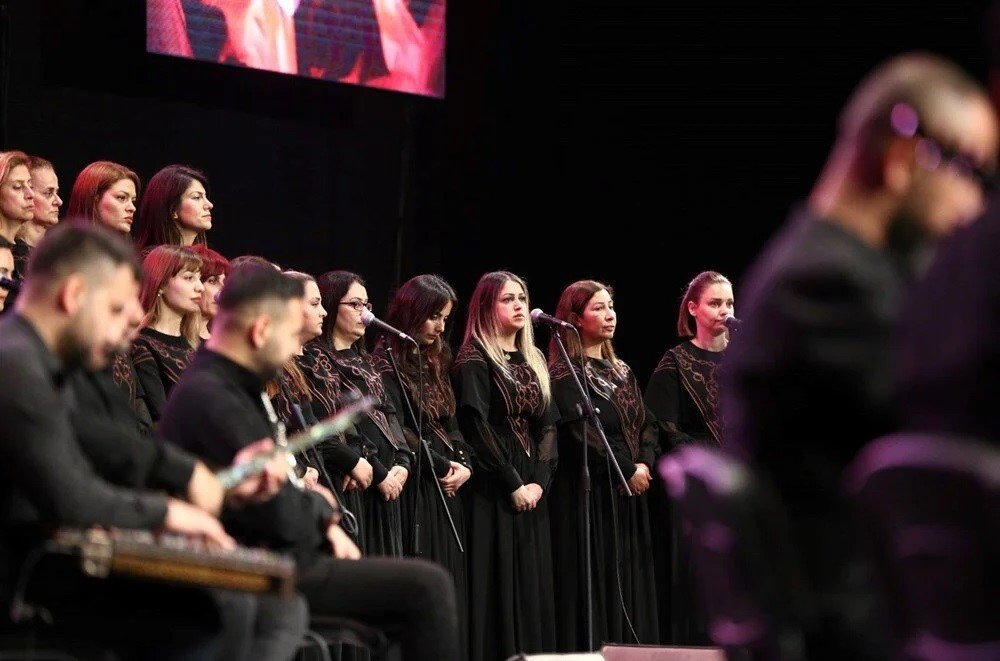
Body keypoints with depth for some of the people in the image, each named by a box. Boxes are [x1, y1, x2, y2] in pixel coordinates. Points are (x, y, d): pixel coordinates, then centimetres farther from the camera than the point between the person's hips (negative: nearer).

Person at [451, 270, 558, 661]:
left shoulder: (533, 361, 16)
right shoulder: (474, 362, -5)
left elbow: (548, 424, 10)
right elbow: (477, 429, -13)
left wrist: (540, 480, -4)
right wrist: (513, 484, -14)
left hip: (532, 492, 7)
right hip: (492, 493, -7)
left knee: (533, 585, 5)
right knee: (499, 587, -7)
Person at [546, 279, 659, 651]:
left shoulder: (621, 371, 18)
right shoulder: (564, 372, -6)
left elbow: (646, 423, 12)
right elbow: (583, 432, -16)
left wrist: (645, 463, -6)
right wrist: (628, 470, -15)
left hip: (629, 493, 7)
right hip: (589, 491, -7)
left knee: (630, 582, 5)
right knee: (596, 580, -8)